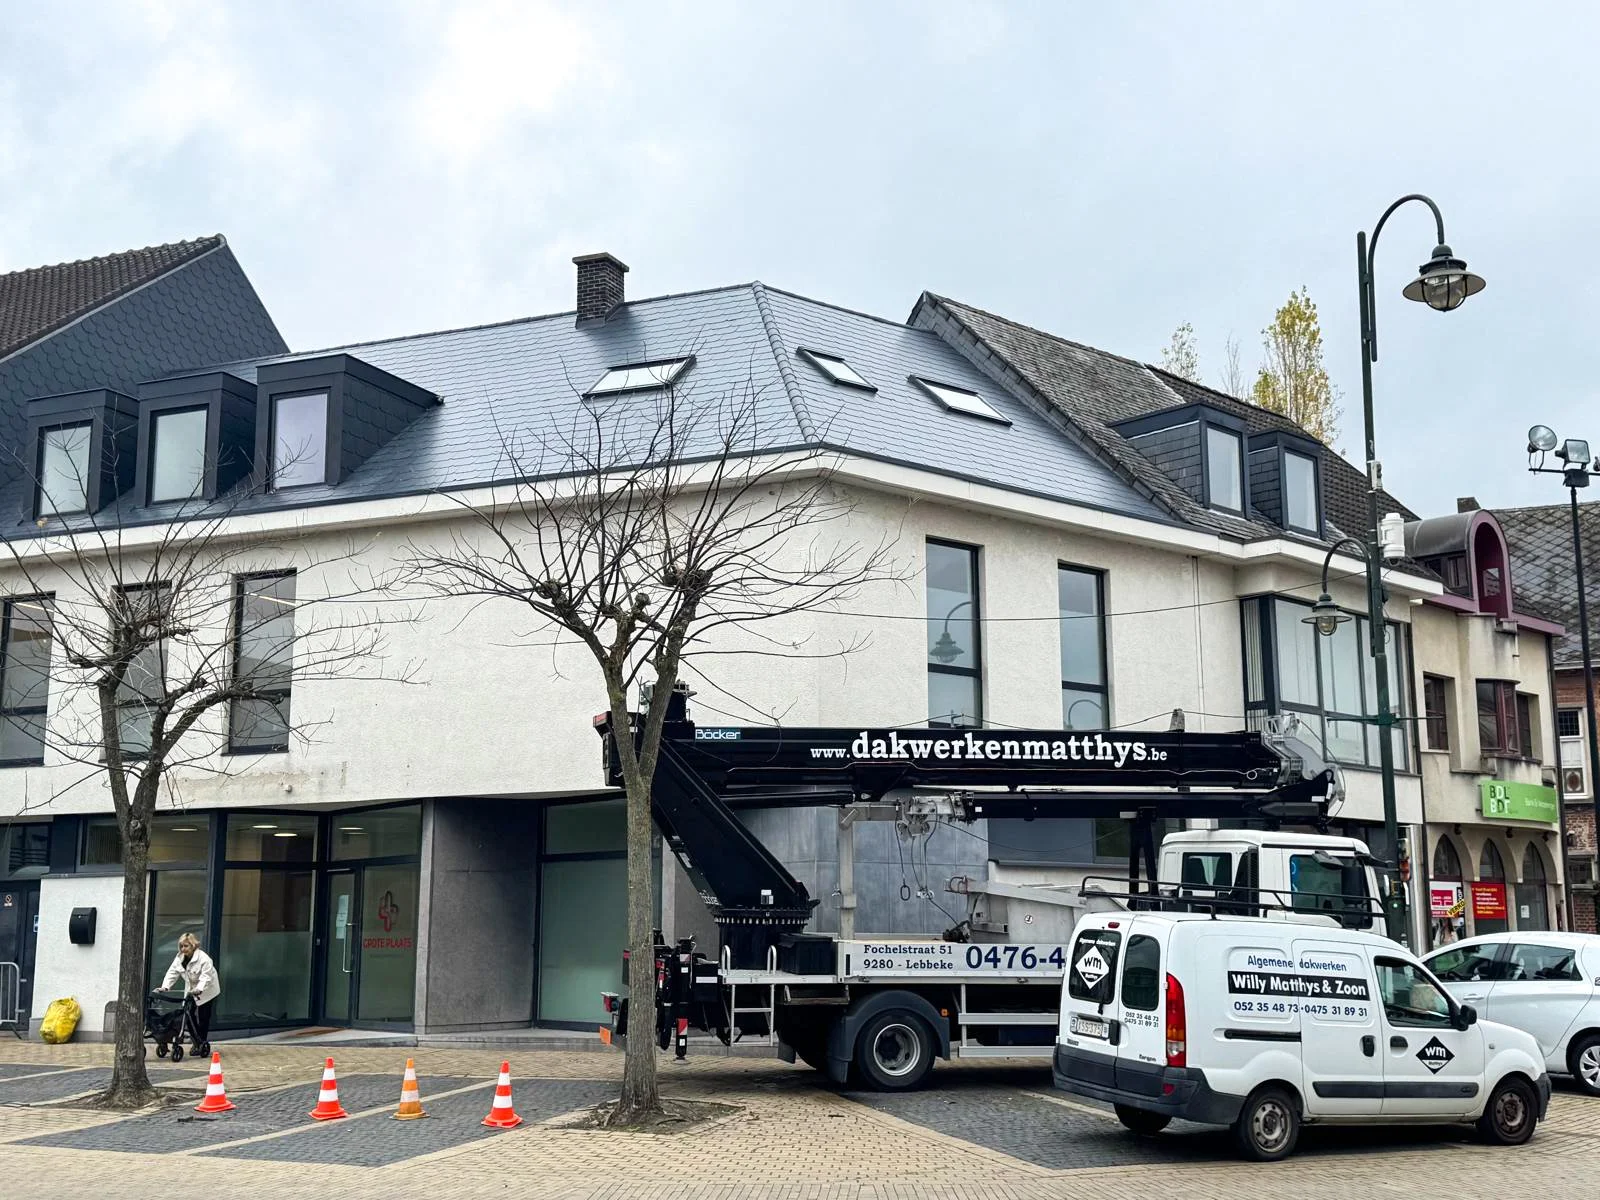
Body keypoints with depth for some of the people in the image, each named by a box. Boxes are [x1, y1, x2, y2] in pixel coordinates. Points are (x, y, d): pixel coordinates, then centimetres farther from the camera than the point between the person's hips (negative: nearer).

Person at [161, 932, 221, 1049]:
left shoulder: (204, 958, -26)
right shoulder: (180, 957, -4)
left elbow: (206, 977, -33)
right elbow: (172, 973, -10)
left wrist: (199, 990, -49)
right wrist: (165, 987, -24)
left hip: (206, 991, -6)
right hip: (190, 991, 6)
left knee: (203, 1018, -4)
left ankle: (202, 1044, 8)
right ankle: (197, 1042, 13)